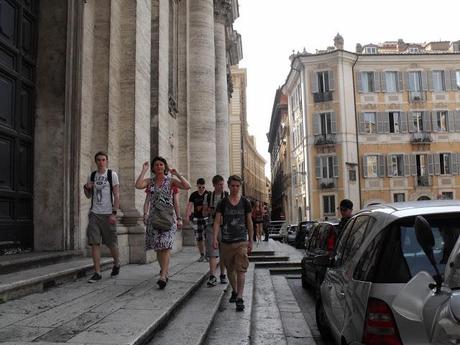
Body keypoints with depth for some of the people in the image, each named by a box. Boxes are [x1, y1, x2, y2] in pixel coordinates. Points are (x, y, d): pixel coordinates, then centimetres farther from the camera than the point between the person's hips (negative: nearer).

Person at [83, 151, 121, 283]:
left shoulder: (112, 175, -1)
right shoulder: (91, 176, 11)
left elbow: (116, 195, -5)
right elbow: (89, 196, 20)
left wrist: (114, 213, -13)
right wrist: (86, 188, -3)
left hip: (108, 214, -3)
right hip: (94, 213, 3)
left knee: (112, 243, 3)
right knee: (94, 243, -3)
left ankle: (116, 264, 29)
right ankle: (97, 273, 2)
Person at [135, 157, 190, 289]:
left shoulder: (171, 180, 3)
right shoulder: (149, 181, 8)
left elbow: (187, 186, -10)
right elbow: (138, 185, -13)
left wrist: (177, 173, -8)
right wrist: (144, 170, -7)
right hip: (154, 217, 3)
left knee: (166, 245, -14)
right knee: (158, 246, 7)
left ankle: (163, 276, -16)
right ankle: (165, 271, 25)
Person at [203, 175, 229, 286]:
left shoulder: (228, 196, 2)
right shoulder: (208, 197, 7)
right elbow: (204, 212, 12)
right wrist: (209, 211, -10)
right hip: (212, 226, 1)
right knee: (212, 252, -7)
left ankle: (223, 274, 23)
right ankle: (212, 277, -8)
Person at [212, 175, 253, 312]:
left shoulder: (245, 202, 4)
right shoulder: (222, 203, 3)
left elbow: (249, 222, 9)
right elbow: (217, 221, -1)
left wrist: (251, 241, 8)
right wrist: (214, 238, -13)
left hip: (241, 241, -1)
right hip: (226, 242, 2)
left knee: (241, 270, -11)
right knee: (230, 269, 14)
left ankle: (239, 298, -11)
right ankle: (234, 291, 34)